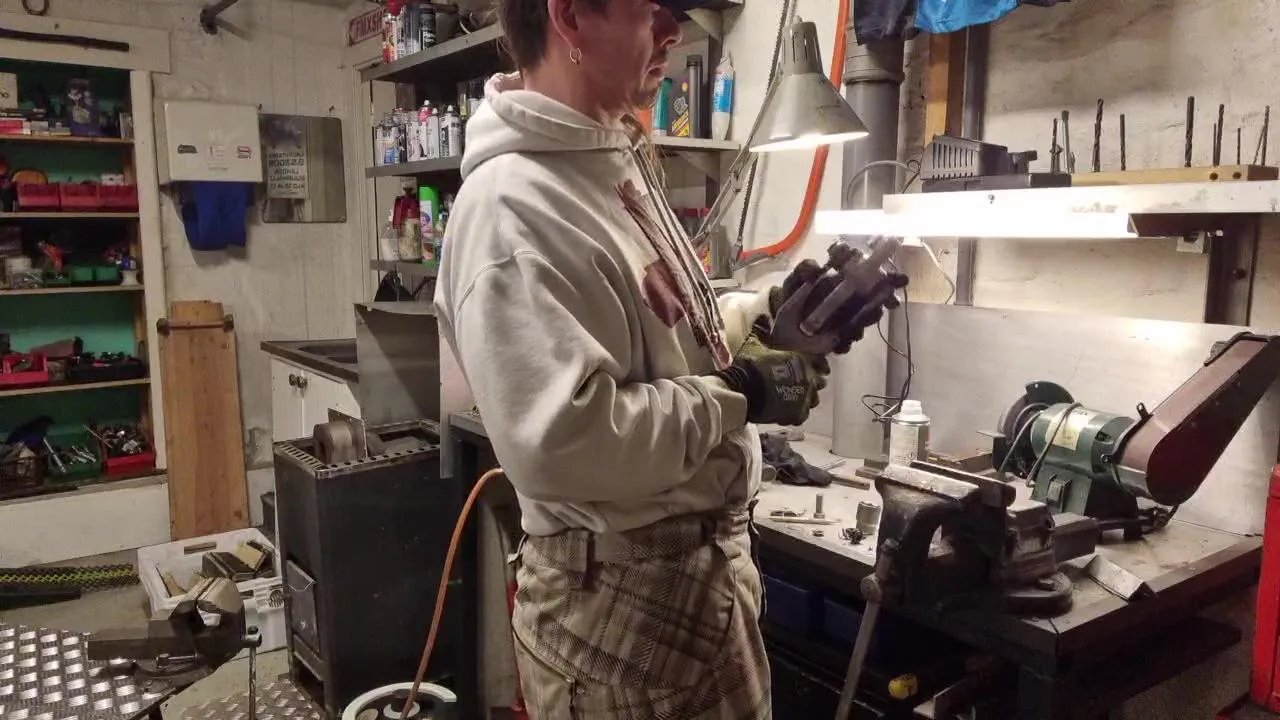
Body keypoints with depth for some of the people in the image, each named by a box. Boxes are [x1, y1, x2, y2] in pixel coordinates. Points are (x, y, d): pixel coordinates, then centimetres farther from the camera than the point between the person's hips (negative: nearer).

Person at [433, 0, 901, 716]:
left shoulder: (617, 153, 6)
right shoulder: (512, 206, -25)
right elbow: (562, 442, -31)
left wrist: (768, 311, 4)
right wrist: (741, 396, -21)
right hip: (622, 592, -9)